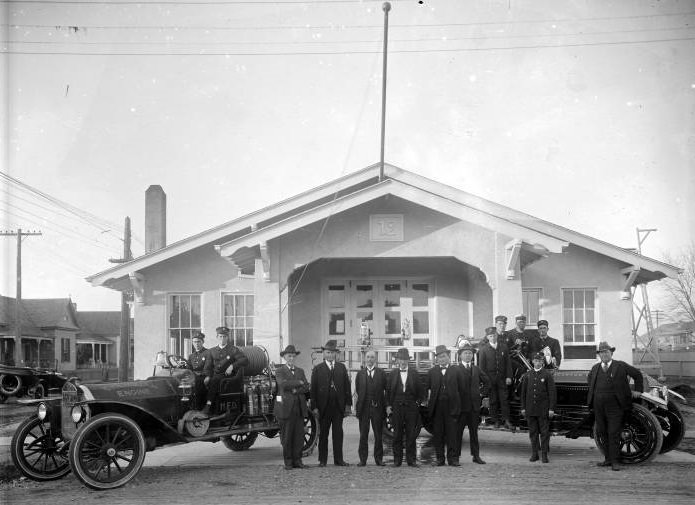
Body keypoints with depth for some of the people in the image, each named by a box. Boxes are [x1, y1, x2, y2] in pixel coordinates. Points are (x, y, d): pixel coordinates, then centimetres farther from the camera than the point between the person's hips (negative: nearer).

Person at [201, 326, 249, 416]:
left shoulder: (234, 350, 8)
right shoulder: (211, 351, 19)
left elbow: (245, 360, -6)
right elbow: (208, 367, 15)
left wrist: (232, 366, -21)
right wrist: (208, 376, -7)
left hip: (229, 376, -4)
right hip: (216, 376, 4)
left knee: (214, 380, -32)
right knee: (206, 381, -28)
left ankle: (208, 405, -37)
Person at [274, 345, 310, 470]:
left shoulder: (300, 371, 17)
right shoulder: (279, 371, 2)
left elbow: (306, 388, 6)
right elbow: (283, 384, -17)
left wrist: (296, 390, -11)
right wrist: (299, 382, -8)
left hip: (299, 407, 4)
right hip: (286, 407, -4)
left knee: (299, 435, 2)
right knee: (286, 436, -2)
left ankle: (297, 460, 8)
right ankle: (288, 462, 5)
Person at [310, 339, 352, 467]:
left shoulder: (341, 367, 10)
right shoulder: (317, 369, 3)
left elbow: (347, 386, 8)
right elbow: (313, 388, 0)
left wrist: (348, 404, 1)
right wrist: (314, 407, -7)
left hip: (338, 406, 2)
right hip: (324, 406, -2)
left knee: (338, 433, 4)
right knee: (323, 434, 4)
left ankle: (338, 459, 10)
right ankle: (322, 460, 11)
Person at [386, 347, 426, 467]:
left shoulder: (414, 373, 7)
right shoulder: (392, 374, 7)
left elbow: (420, 390, 9)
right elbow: (388, 390, 6)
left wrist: (419, 402, -1)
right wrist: (388, 405, 0)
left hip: (411, 407, 0)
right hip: (396, 407, 0)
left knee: (411, 435, 1)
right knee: (397, 435, 2)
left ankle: (411, 459, 6)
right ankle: (397, 460, 8)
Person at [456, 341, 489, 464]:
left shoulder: (476, 369, 11)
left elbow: (487, 382, 22)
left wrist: (479, 391, 13)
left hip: (474, 405, 4)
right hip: (461, 405, -4)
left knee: (474, 431, 10)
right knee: (458, 432, 0)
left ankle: (476, 455, 14)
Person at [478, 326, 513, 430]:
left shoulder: (503, 347, 5)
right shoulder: (484, 349, 0)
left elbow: (508, 362, 6)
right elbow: (481, 365, 1)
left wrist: (509, 376, 0)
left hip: (502, 378, 1)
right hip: (490, 378, -1)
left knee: (504, 400, -1)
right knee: (493, 400, 4)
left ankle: (506, 421, 2)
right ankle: (496, 421, 12)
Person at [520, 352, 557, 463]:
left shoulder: (547, 374, -1)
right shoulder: (527, 375, 9)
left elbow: (552, 392, -3)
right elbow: (523, 392, 11)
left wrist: (551, 409, -9)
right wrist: (523, 408, 7)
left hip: (543, 410, -3)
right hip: (530, 410, 3)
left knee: (544, 432, -1)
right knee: (533, 432, 7)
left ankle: (544, 454, 4)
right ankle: (534, 453, 14)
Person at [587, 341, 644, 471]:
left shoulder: (621, 366, 0)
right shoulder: (595, 368, 13)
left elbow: (637, 374, 10)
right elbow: (589, 378, 35)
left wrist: (638, 390, 9)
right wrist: (593, 391, 25)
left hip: (615, 405, -5)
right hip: (598, 406, 5)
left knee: (614, 433, -8)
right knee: (602, 433, 8)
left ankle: (615, 461, -5)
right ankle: (608, 459, 18)